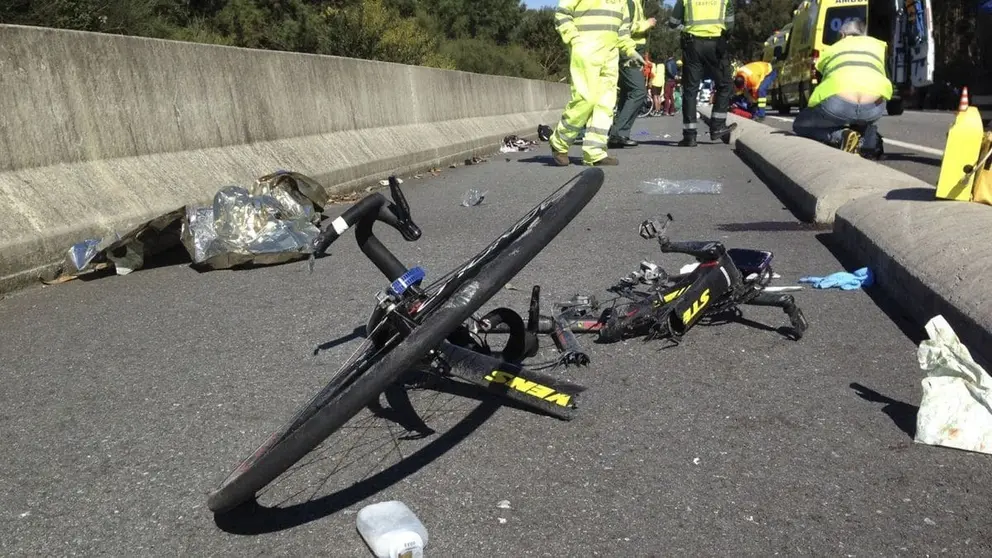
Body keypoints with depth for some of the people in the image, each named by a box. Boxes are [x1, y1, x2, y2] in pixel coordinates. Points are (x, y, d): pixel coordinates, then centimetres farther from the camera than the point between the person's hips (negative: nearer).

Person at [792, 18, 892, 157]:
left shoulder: (830, 49, 32)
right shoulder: (878, 45, 33)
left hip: (838, 103, -2)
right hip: (873, 106, 3)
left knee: (799, 126, 26)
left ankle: (840, 136, -1)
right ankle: (870, 138, 9)